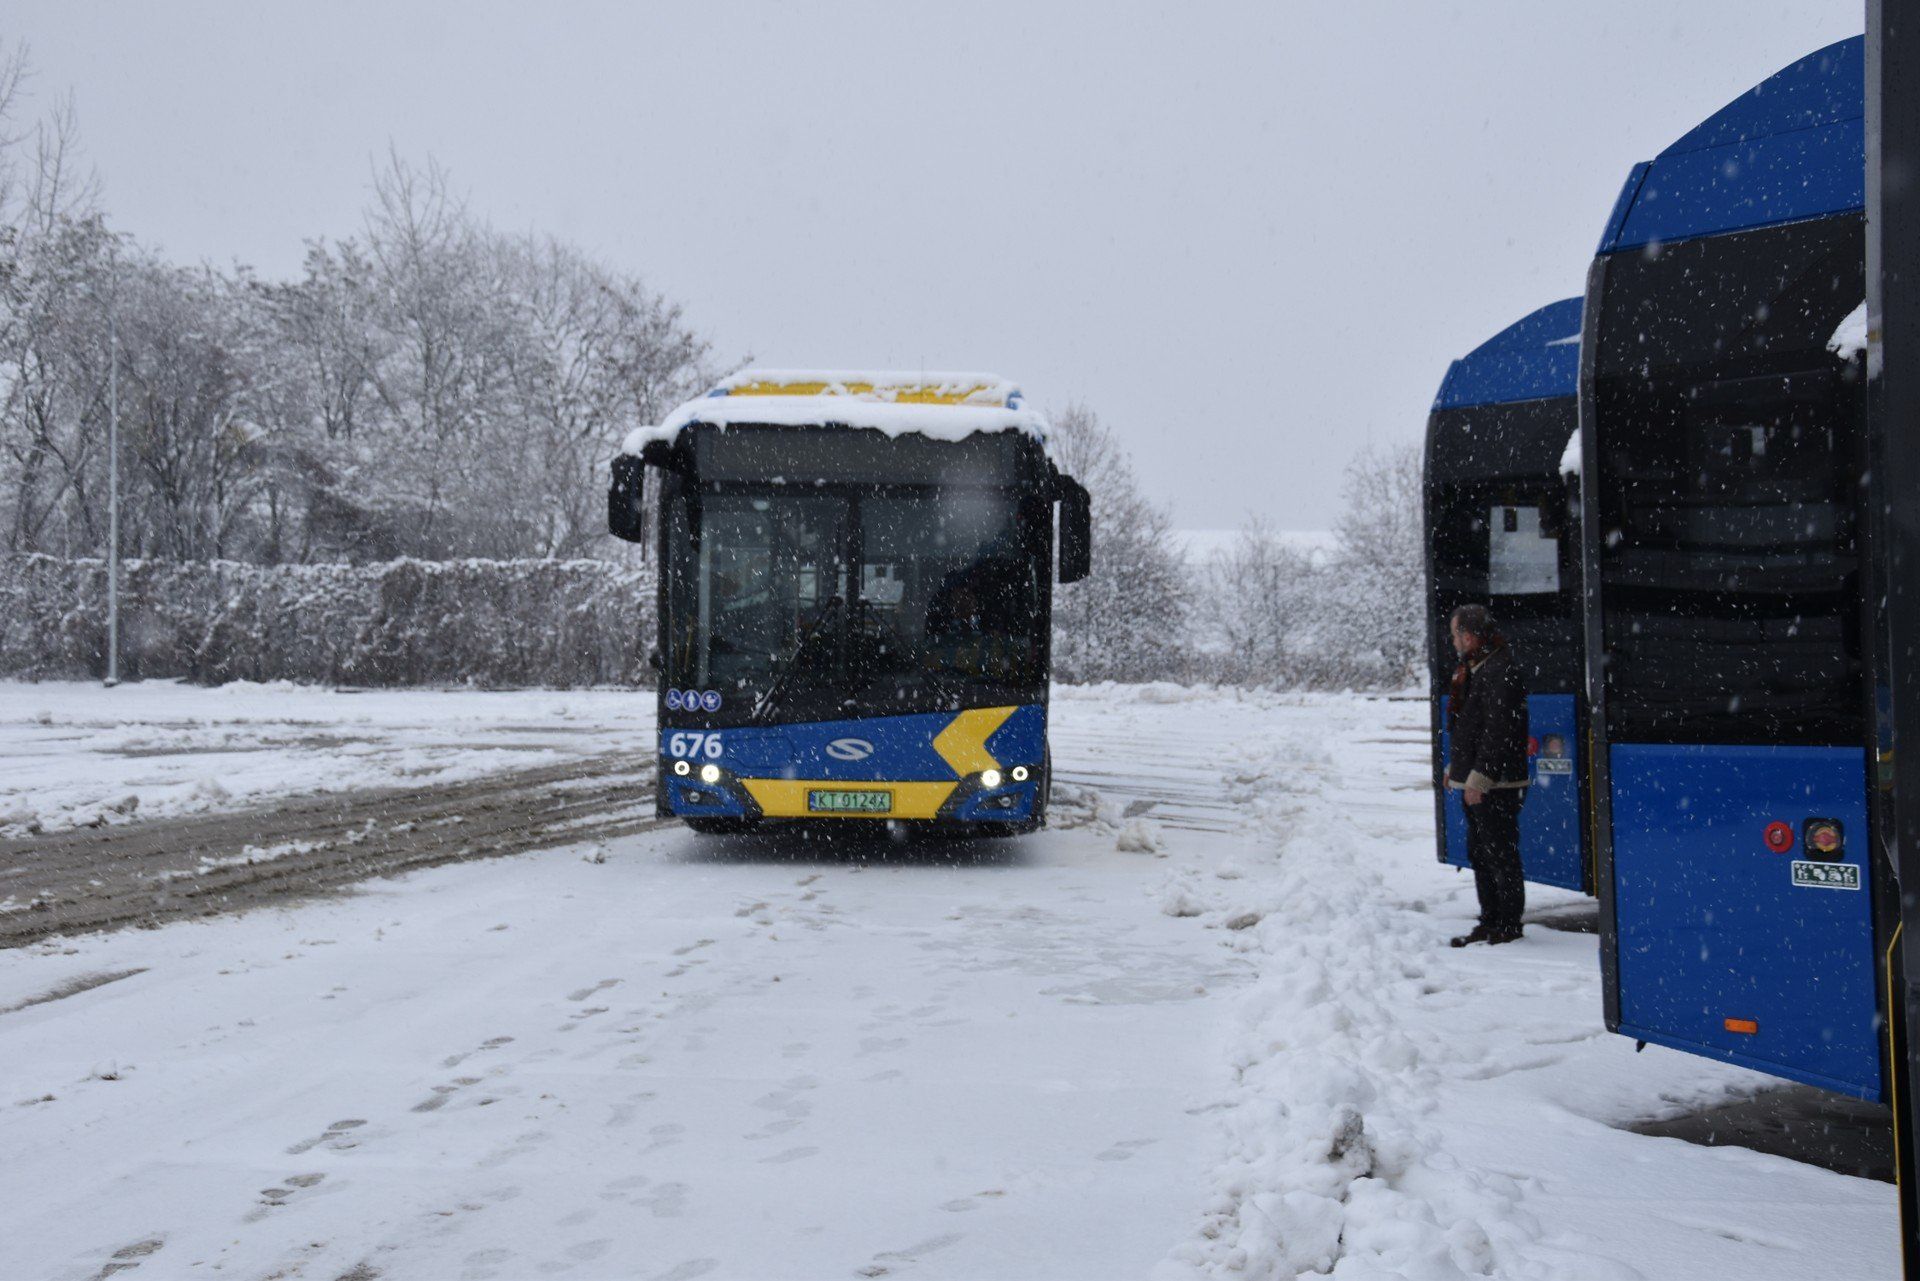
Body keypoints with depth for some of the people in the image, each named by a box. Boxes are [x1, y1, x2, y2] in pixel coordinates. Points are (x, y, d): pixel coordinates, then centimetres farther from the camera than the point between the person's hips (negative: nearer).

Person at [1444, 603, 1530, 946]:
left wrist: (1479, 777, -22)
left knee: (1500, 854, -3)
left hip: (1496, 785, -11)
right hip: (1476, 783, 11)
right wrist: (1455, 767, 21)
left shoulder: (1499, 672, -17)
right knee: (1479, 853, 15)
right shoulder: (1473, 670, 16)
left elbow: (1499, 732, -22)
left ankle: (1508, 925, 4)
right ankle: (1491, 922, 22)